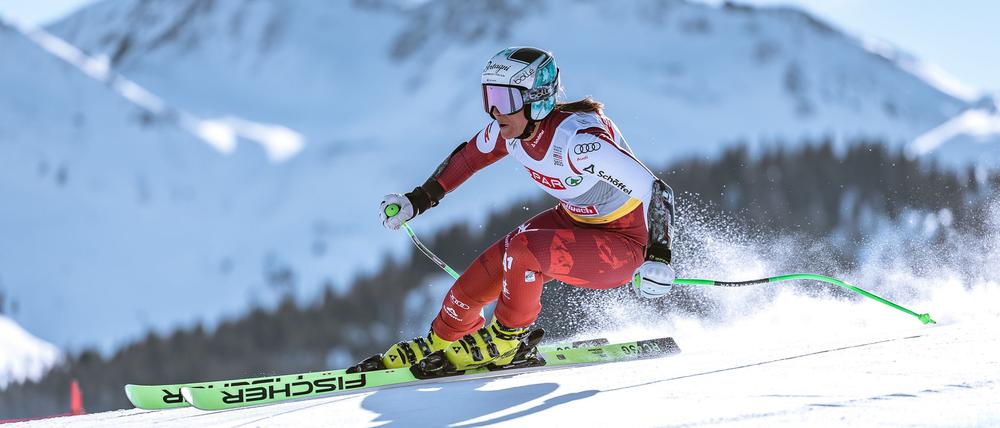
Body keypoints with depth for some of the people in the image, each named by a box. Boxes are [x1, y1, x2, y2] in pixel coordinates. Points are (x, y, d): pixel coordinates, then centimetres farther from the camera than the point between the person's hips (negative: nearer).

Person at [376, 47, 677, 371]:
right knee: (481, 275, -3)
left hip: (622, 245, -7)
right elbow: (467, 157, 10)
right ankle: (439, 343, 24)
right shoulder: (510, 128, -12)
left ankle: (503, 341, -5)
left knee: (523, 250, -29)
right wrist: (417, 201, 12)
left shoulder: (577, 139, -35)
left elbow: (656, 191, -34)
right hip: (573, 220, 7)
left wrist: (658, 259, -42)